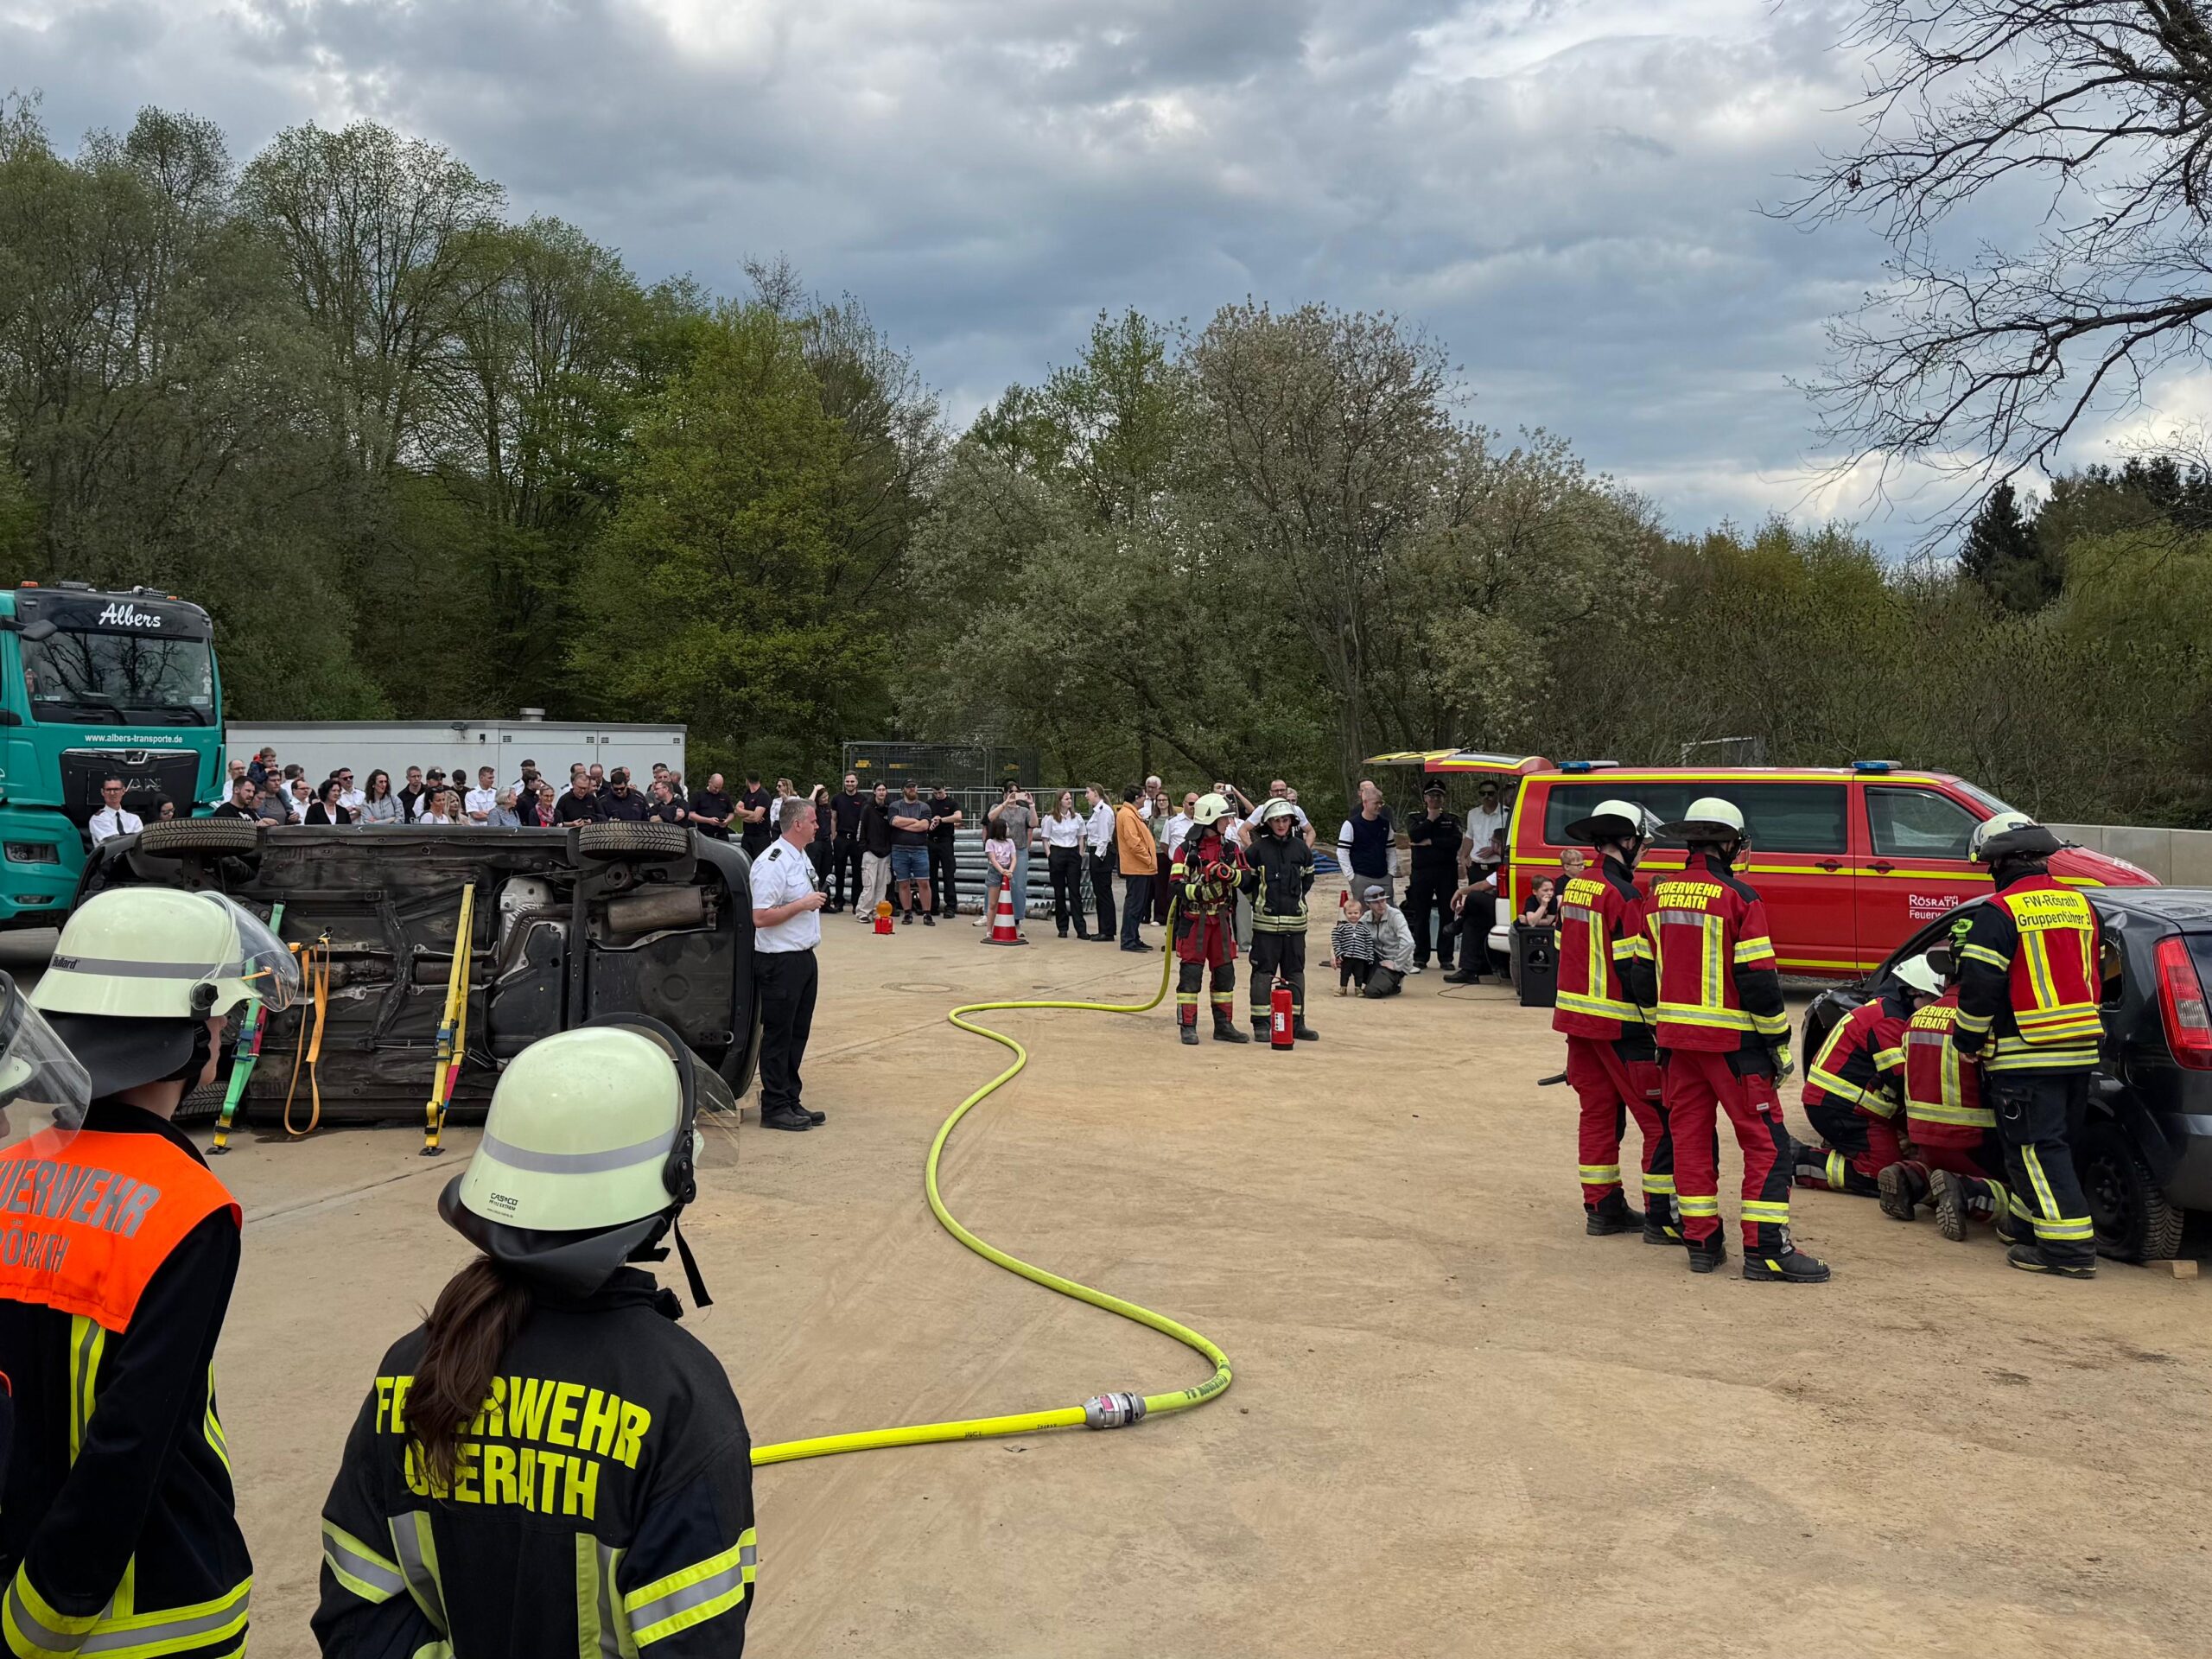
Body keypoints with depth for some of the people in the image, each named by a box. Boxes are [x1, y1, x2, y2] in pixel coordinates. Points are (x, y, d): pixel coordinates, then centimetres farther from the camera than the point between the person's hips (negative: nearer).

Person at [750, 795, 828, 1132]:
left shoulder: (801, 858, 12)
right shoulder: (772, 864, -19)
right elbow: (761, 917, -24)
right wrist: (803, 904, -21)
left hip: (803, 958, 9)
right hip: (780, 961, -9)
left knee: (798, 1033, 14)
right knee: (778, 1036, -1)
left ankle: (791, 1101, 23)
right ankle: (775, 1108, 7)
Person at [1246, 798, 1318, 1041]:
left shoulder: (1301, 849, 6)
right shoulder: (1258, 849, -3)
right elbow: (1247, 881, 1)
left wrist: (1294, 898, 10)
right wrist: (1260, 901, 1)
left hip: (1295, 921, 3)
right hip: (1265, 921, -3)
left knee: (1295, 972, 8)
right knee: (1263, 971, -1)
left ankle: (1296, 1023, 15)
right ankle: (1261, 1024, 4)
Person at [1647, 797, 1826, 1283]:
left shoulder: (1659, 895, 8)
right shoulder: (1738, 897, -12)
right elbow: (1759, 979, -14)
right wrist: (1778, 1043, -5)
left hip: (1676, 1037, 7)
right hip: (1731, 1040, -6)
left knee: (1690, 1135, 12)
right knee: (1766, 1143, 0)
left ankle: (1702, 1242, 15)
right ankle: (1766, 1251, -2)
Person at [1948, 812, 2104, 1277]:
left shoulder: (2000, 912, -12)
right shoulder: (2080, 905, 13)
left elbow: (1979, 988, -16)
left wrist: (1967, 1041, -3)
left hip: (2025, 1057, -8)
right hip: (2080, 1051, 8)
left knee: (2035, 1150, -4)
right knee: (2053, 1142, 18)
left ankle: (2069, 1245, -7)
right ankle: (2034, 1220, 27)